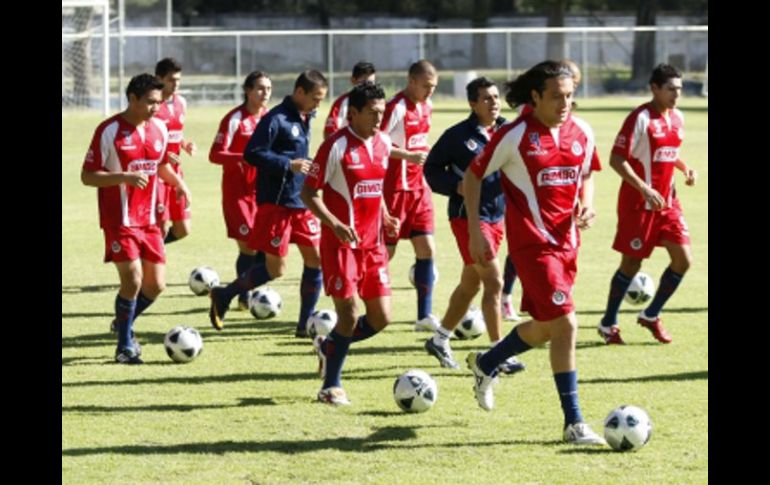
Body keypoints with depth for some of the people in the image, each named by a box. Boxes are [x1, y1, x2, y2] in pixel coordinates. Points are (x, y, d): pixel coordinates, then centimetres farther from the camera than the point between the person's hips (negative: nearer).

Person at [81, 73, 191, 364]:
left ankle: (123, 323, 32)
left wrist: (178, 182, 3)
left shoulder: (159, 129, 6)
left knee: (156, 285, 5)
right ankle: (125, 346, 1)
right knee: (133, 280, -15)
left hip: (148, 220, 6)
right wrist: (125, 177, -27)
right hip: (119, 220, -6)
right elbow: (87, 176, -13)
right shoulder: (109, 131, -13)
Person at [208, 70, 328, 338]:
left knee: (316, 258, 3)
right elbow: (252, 153, -20)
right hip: (276, 203, -8)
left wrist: (307, 166, 8)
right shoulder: (277, 119, -16)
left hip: (300, 202, 8)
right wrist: (289, 165, -23)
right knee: (275, 268, -5)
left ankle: (305, 325, 11)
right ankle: (223, 296, 14)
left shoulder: (304, 119, 11)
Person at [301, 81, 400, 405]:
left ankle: (328, 346, 29)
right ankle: (331, 387, 7)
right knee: (349, 314, -8)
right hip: (342, 243, -7)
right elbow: (308, 192, -10)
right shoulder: (337, 146, -13)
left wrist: (385, 217, 5)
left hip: (373, 244, 7)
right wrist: (335, 224, -22)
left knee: (381, 317, 4)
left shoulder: (383, 143, 8)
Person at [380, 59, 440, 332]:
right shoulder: (396, 108, -17)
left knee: (427, 248, 0)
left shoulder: (426, 106, 9)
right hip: (395, 187, -7)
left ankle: (425, 316, 2)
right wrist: (408, 156, -27)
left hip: (419, 187, 7)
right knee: (386, 251, -1)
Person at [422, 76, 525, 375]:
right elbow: (431, 169, -2)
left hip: (497, 215, 7)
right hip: (469, 216, -7)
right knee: (494, 281, -14)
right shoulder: (458, 136, -9)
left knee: (470, 284, 17)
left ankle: (440, 341, 34)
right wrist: (456, 186, -18)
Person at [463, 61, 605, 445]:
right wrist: (475, 232, -6)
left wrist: (586, 206, 0)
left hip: (566, 242, 7)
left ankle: (485, 364, 45)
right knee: (565, 324, -15)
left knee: (545, 327, 17)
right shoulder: (515, 136, -12)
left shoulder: (582, 133, 4)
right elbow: (473, 176, -2)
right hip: (532, 243, -7)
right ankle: (573, 424, -9)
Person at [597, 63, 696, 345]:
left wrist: (685, 169, 3)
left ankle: (651, 316, 17)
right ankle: (608, 324, 17)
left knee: (683, 259, 0)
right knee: (632, 263, 1)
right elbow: (616, 160, -18)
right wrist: (645, 190, -25)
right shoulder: (641, 118, -15)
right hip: (639, 203, -7)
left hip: (667, 201, 7)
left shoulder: (677, 118, 8)